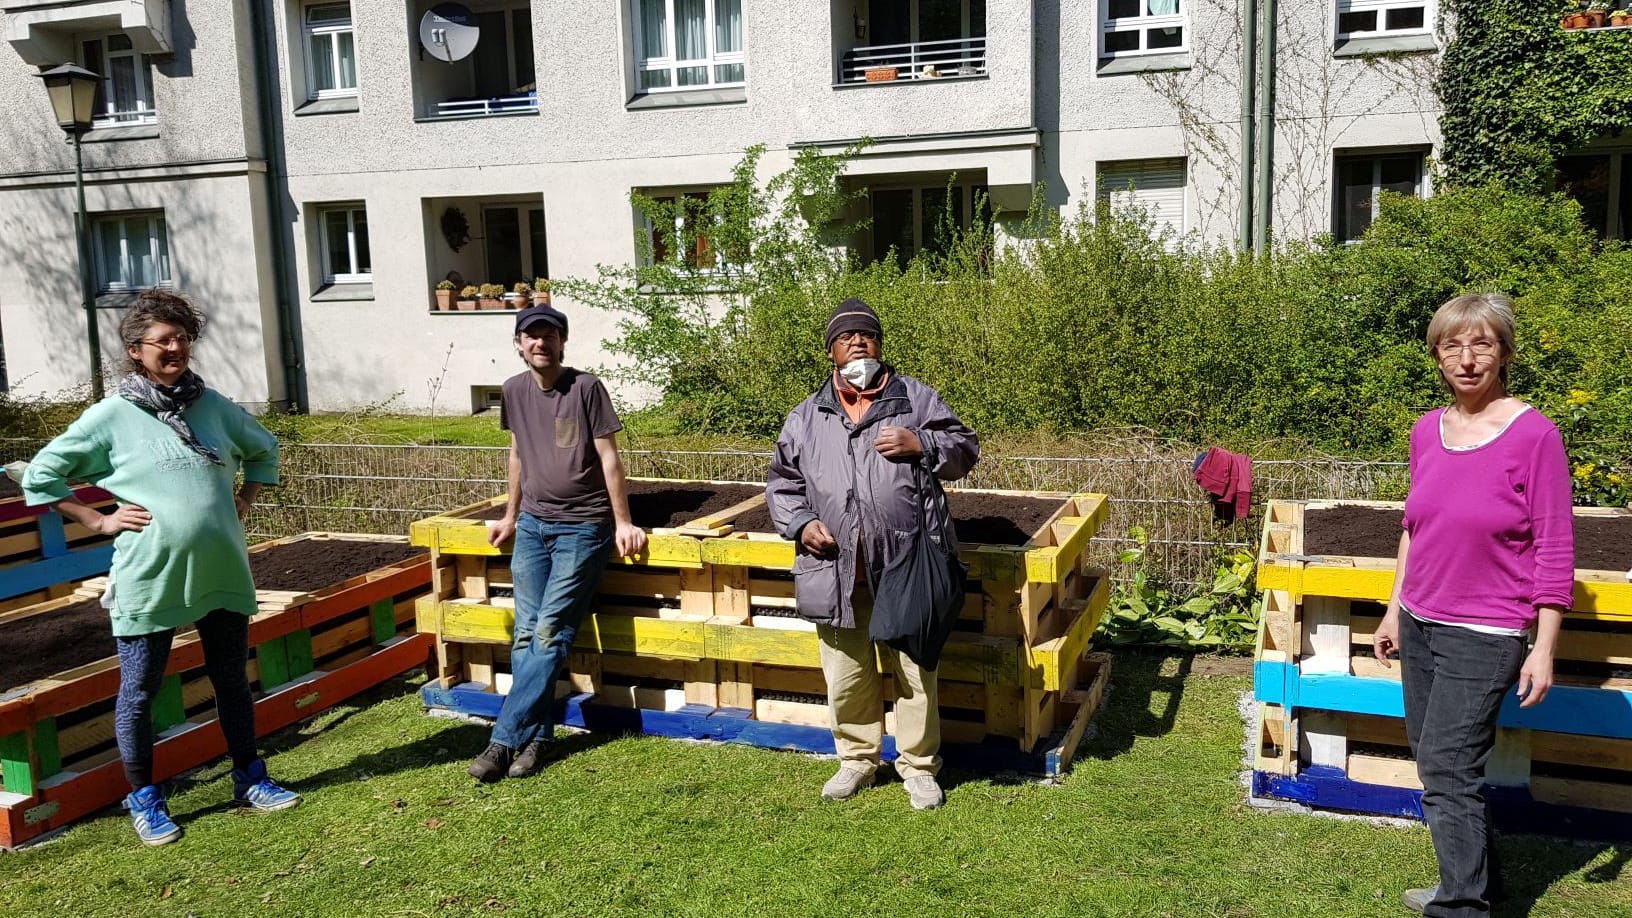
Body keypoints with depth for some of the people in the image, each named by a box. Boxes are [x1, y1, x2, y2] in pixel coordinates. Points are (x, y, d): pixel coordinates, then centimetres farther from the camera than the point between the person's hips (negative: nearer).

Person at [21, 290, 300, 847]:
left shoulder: (213, 405, 5)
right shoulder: (111, 415, -6)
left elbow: (264, 450, 22)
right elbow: (40, 476, -1)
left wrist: (241, 505, 10)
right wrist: (100, 521, -7)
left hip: (222, 571, 4)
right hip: (148, 578, -4)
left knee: (232, 680, 14)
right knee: (139, 692, 7)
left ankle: (250, 781, 27)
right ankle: (144, 800, 23)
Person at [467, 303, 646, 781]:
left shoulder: (586, 387, -9)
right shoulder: (515, 390, 6)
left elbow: (608, 457, -8)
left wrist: (623, 522, -10)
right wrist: (510, 517, 20)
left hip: (583, 528, -5)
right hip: (533, 526, 5)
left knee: (550, 633, -9)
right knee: (527, 634, 0)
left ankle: (505, 740, -6)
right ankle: (535, 738, 7)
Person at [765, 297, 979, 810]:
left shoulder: (916, 399, 6)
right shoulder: (806, 418, 12)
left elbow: (965, 449, 8)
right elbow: (782, 483, 17)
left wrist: (921, 446, -10)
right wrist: (800, 524, -1)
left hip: (907, 567, -2)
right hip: (837, 570, 2)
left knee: (914, 672, 7)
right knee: (846, 674, 11)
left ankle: (918, 767, 23)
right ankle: (856, 760, 31)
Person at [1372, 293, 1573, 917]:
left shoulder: (1534, 435, -12)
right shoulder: (1427, 431, 4)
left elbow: (1554, 551, -10)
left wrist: (1544, 648, -12)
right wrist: (1395, 610, 15)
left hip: (1484, 635, -6)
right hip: (1419, 625, 6)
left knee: (1447, 774, -7)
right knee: (1436, 764, 14)